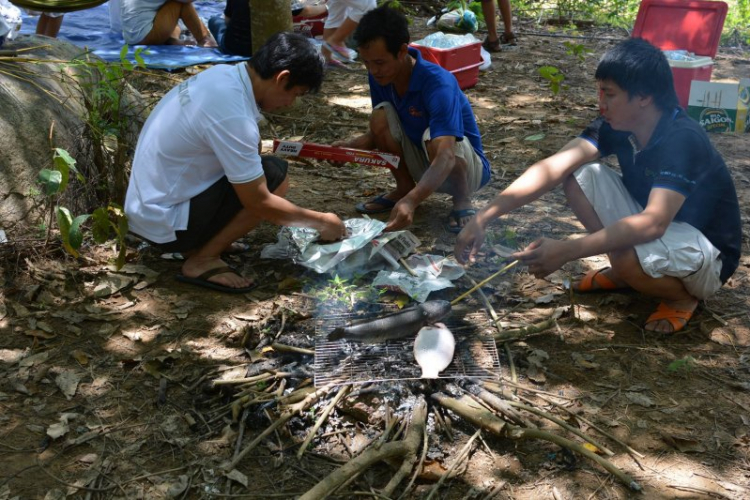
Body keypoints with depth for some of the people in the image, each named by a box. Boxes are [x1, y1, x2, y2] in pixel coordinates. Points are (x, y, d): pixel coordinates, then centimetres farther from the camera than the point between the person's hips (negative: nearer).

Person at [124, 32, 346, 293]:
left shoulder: (224, 74, 0)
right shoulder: (232, 115, -27)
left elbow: (248, 152, 12)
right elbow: (259, 203, -20)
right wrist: (320, 221, -6)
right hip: (165, 224, -9)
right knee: (274, 175, -14)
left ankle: (196, 243, 7)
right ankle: (202, 260, -7)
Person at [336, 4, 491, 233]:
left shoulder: (438, 84, -33)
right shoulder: (380, 76, -13)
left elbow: (445, 157, -45)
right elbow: (378, 132, -1)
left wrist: (411, 201, -61)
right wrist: (351, 145, -24)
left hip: (467, 165, -6)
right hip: (424, 165, 6)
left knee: (433, 138, -37)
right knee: (380, 116, -19)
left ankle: (462, 200, -9)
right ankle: (404, 188, 3)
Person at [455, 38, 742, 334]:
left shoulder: (683, 139, -30)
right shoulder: (616, 125, -11)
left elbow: (653, 223, -41)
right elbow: (553, 168, -22)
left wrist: (567, 251, -46)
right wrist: (483, 218, -33)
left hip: (708, 251, -6)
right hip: (649, 225, 6)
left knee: (628, 257, -38)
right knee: (581, 174, -12)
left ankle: (682, 297, -3)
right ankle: (621, 272, 4)